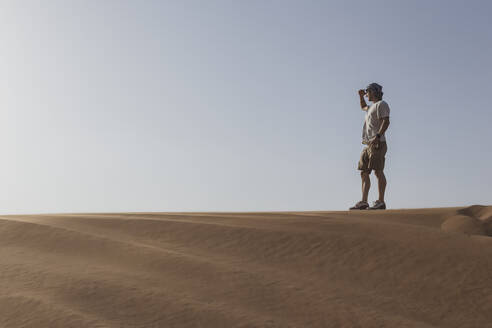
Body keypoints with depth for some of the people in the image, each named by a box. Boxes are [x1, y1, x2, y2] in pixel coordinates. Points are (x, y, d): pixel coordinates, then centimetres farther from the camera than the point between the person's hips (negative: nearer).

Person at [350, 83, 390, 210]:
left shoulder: (381, 104, -2)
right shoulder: (373, 107, 27)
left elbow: (386, 121, -16)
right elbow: (363, 107, 50)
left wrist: (377, 136, -29)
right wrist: (361, 96, 32)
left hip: (377, 144, -9)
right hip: (368, 145, 10)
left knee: (378, 172, -12)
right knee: (364, 173, 3)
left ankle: (381, 202, -13)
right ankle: (363, 202, 0)